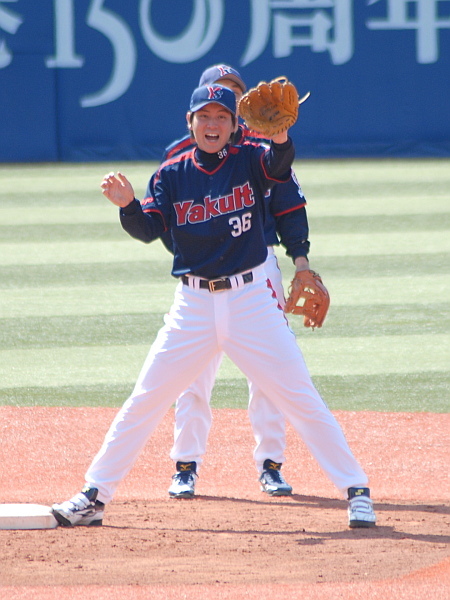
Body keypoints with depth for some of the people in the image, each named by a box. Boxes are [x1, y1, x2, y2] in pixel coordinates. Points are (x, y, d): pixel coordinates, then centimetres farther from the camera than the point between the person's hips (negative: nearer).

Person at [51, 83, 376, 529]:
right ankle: (94, 497, 10)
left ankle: (356, 491, 5)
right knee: (145, 401, 3)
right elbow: (149, 229, -8)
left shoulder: (249, 161, -2)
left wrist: (280, 138, -46)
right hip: (193, 305, 2)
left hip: (251, 300, -2)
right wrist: (127, 205, -29)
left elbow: (278, 166, -24)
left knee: (300, 398, -3)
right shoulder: (171, 174, 3)